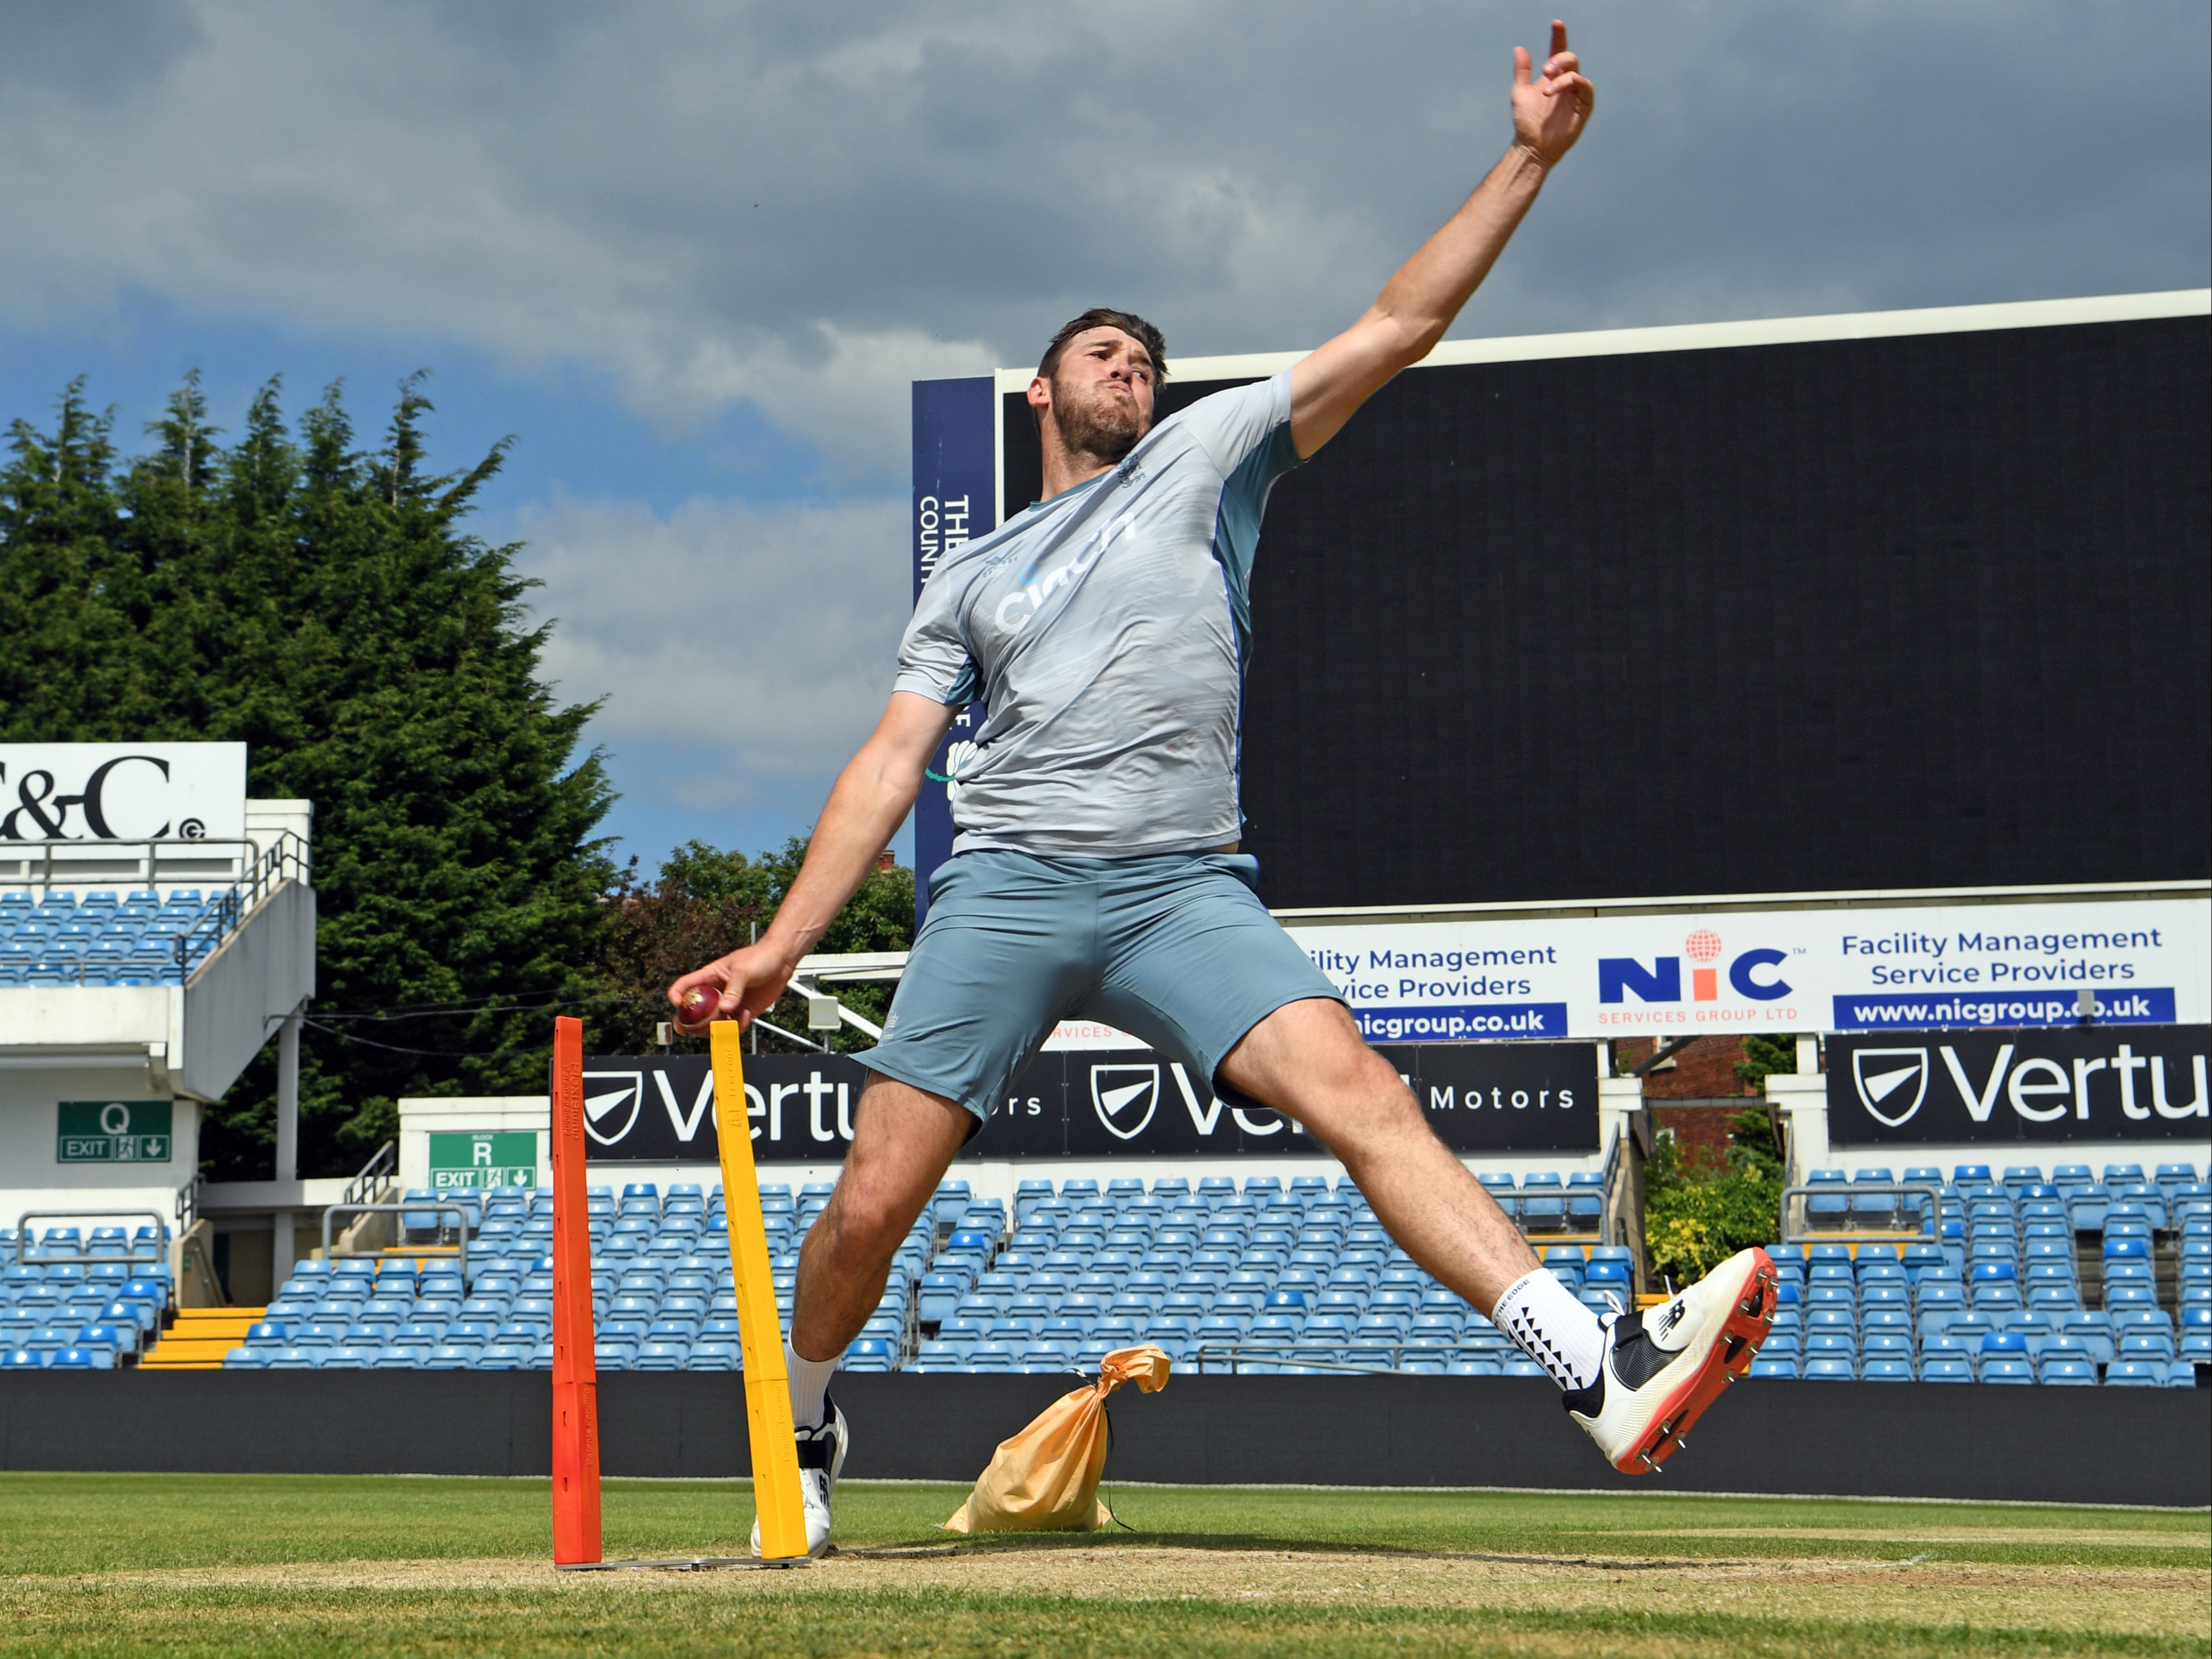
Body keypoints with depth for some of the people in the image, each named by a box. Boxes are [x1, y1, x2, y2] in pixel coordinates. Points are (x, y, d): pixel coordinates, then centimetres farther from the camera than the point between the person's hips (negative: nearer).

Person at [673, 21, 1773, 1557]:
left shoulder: (1203, 461, 18)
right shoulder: (972, 578, 22)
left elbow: (1397, 328, 12)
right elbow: (891, 763, 15)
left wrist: (1528, 160, 4)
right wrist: (781, 946, 5)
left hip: (1186, 892, -1)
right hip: (1004, 888, 1)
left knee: (1363, 1093, -22)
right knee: (873, 1204, -6)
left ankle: (1602, 1371, -32)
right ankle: (809, 1427, 21)